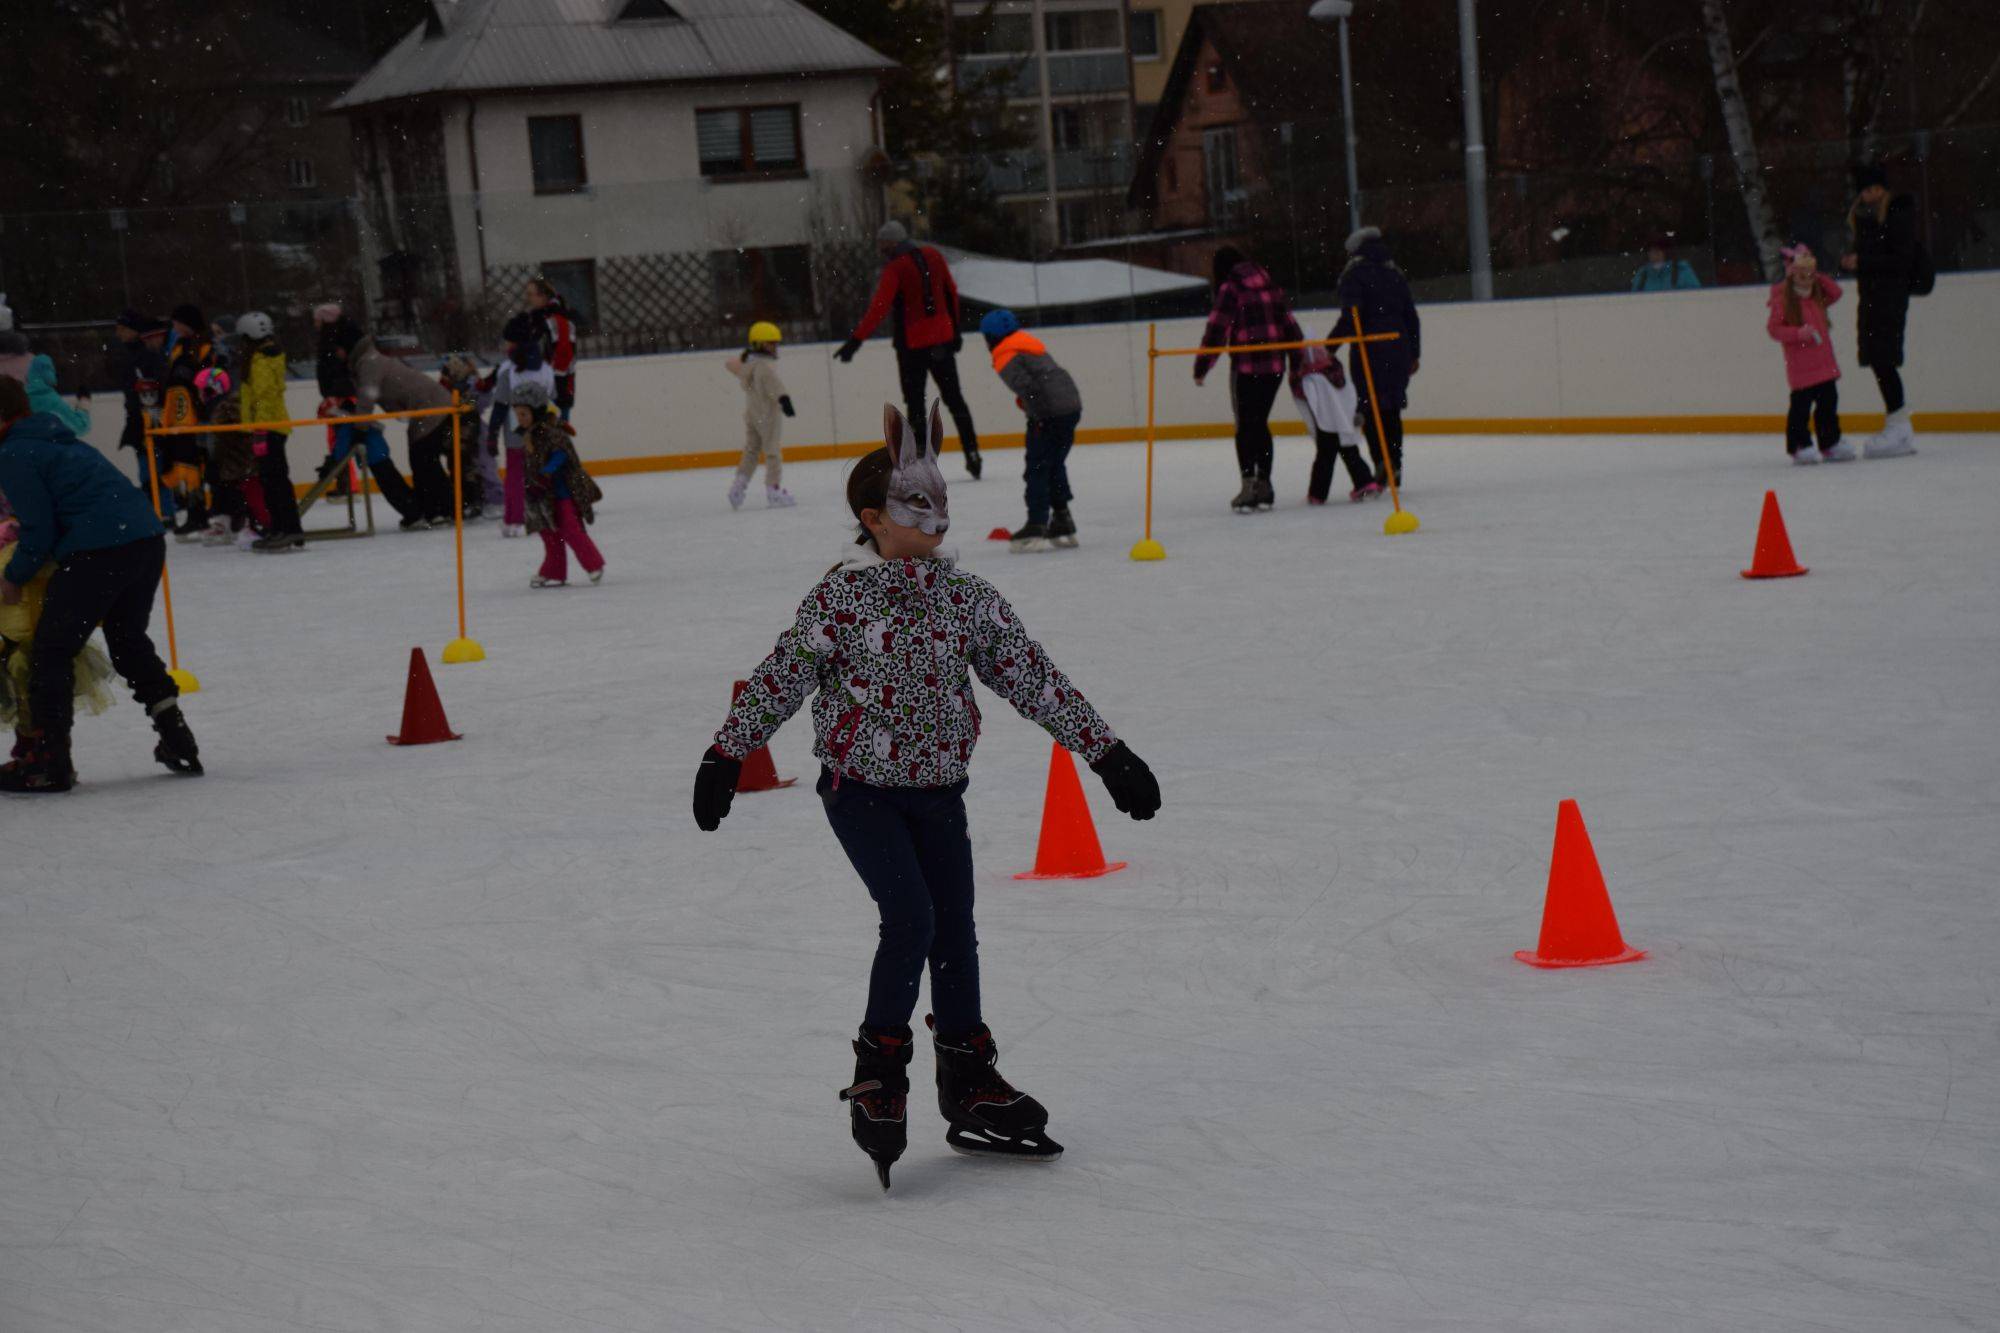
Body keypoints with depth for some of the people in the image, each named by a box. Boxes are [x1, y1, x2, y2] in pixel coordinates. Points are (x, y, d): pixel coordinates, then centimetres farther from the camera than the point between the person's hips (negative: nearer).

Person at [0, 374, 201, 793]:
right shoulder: (63, 441, 25)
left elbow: (40, 532, -7)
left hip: (98, 553, -9)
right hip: (149, 539, 9)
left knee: (52, 648, 3)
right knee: (129, 641, 25)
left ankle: (47, 760, 3)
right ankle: (177, 741, 25)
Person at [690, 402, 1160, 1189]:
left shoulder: (967, 599, 2)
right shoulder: (840, 599, -10)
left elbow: (1034, 679, 5)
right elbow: (779, 681, -6)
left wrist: (1107, 753, 3)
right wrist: (726, 757, -8)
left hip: (938, 791, 5)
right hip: (860, 789, -5)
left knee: (955, 931, 7)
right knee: (911, 917, -18)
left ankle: (970, 1087, 19)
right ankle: (878, 1071, -3)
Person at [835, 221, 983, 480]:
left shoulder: (895, 268, -14)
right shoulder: (933, 256, 5)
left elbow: (879, 309, -23)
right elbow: (951, 293, 13)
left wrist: (856, 340, -25)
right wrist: (954, 330, 24)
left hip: (912, 344, -5)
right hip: (941, 339, 6)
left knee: (915, 402, 2)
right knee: (954, 398, 14)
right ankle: (972, 454, 12)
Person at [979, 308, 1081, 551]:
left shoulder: (1007, 359, -7)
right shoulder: (1031, 347, 23)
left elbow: (1027, 387, -20)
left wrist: (1039, 416, -18)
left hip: (1049, 413, -9)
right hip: (1072, 405, 9)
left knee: (1037, 469, -3)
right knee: (1055, 466, 19)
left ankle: (1036, 526, -3)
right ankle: (1062, 523, 24)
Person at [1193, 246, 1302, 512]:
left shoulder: (1230, 289, -6)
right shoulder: (1271, 286, 13)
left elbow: (1217, 330, -10)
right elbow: (1290, 326, 14)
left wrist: (1201, 368, -5)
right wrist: (1299, 362, 20)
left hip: (1246, 367, -6)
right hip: (1275, 366, 6)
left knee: (1246, 426, 1)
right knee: (1260, 423, 15)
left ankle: (1248, 486, -5)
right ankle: (1264, 485, 17)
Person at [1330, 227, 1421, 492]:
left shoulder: (1354, 274, -4)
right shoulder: (1394, 273, 15)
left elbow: (1350, 316, -16)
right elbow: (1411, 317, 15)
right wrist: (1413, 354, 21)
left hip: (1369, 349, -6)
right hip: (1399, 348, 6)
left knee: (1371, 410, -4)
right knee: (1391, 409, 13)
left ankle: (1383, 463, -14)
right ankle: (1395, 465, 14)